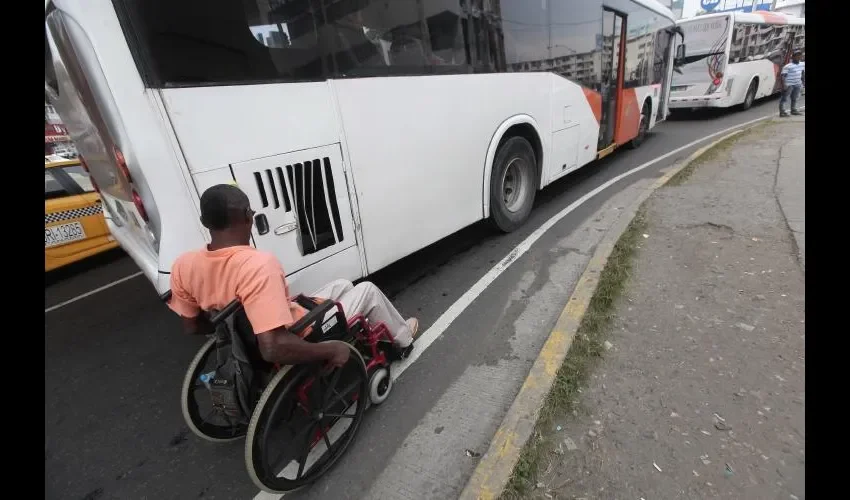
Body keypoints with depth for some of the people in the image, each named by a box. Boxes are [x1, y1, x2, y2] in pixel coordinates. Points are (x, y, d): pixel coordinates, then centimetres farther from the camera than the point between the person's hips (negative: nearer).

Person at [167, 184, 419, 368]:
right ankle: (403, 337, 37)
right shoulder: (258, 264, -37)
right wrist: (331, 350, -28)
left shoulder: (183, 266, -13)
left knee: (342, 285, 23)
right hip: (305, 340, -7)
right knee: (367, 290, 12)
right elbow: (273, 348, -42)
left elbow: (193, 325, 2)